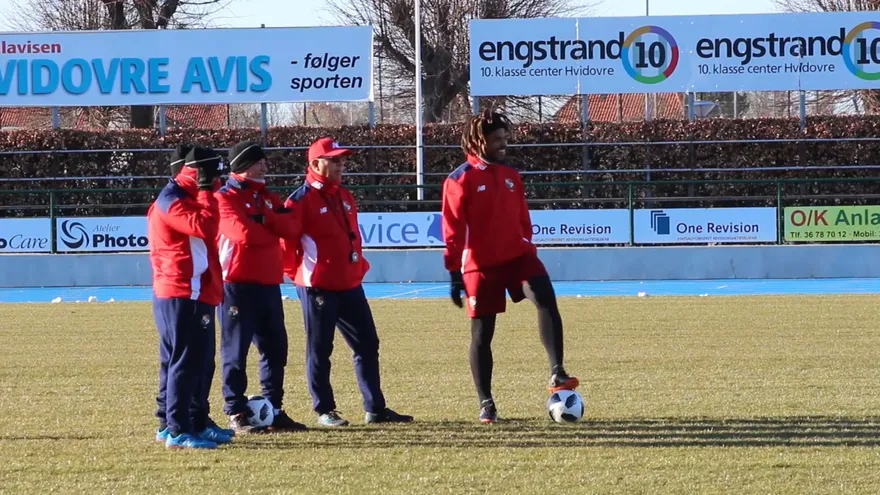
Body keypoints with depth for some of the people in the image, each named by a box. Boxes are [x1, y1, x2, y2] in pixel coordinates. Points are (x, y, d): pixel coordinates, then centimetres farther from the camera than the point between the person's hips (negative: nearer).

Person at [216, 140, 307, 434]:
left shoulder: (268, 197, 18)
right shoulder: (224, 198, -5)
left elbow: (288, 227, 2)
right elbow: (243, 232, -19)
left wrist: (263, 218, -13)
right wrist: (273, 233, -3)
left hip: (269, 283, 7)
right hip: (238, 284, -7)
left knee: (275, 347, 10)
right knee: (236, 350, -4)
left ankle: (274, 410, 18)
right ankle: (236, 414, -2)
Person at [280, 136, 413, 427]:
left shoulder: (344, 196, 14)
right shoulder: (301, 200, -10)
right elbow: (286, 239, -12)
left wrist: (359, 266, 14)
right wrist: (296, 273, -7)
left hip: (350, 285, 8)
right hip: (318, 287, -8)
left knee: (367, 344, 9)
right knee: (320, 349, 1)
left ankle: (375, 408, 15)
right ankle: (324, 411, 8)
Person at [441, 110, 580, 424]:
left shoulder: (510, 176, 13)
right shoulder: (461, 179, -5)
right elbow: (453, 231, -7)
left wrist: (529, 254, 21)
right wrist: (455, 274, -10)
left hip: (517, 256, 4)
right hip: (481, 265, -4)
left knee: (546, 300, -22)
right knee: (482, 333, 2)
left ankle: (557, 374, -25)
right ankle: (486, 403, 11)